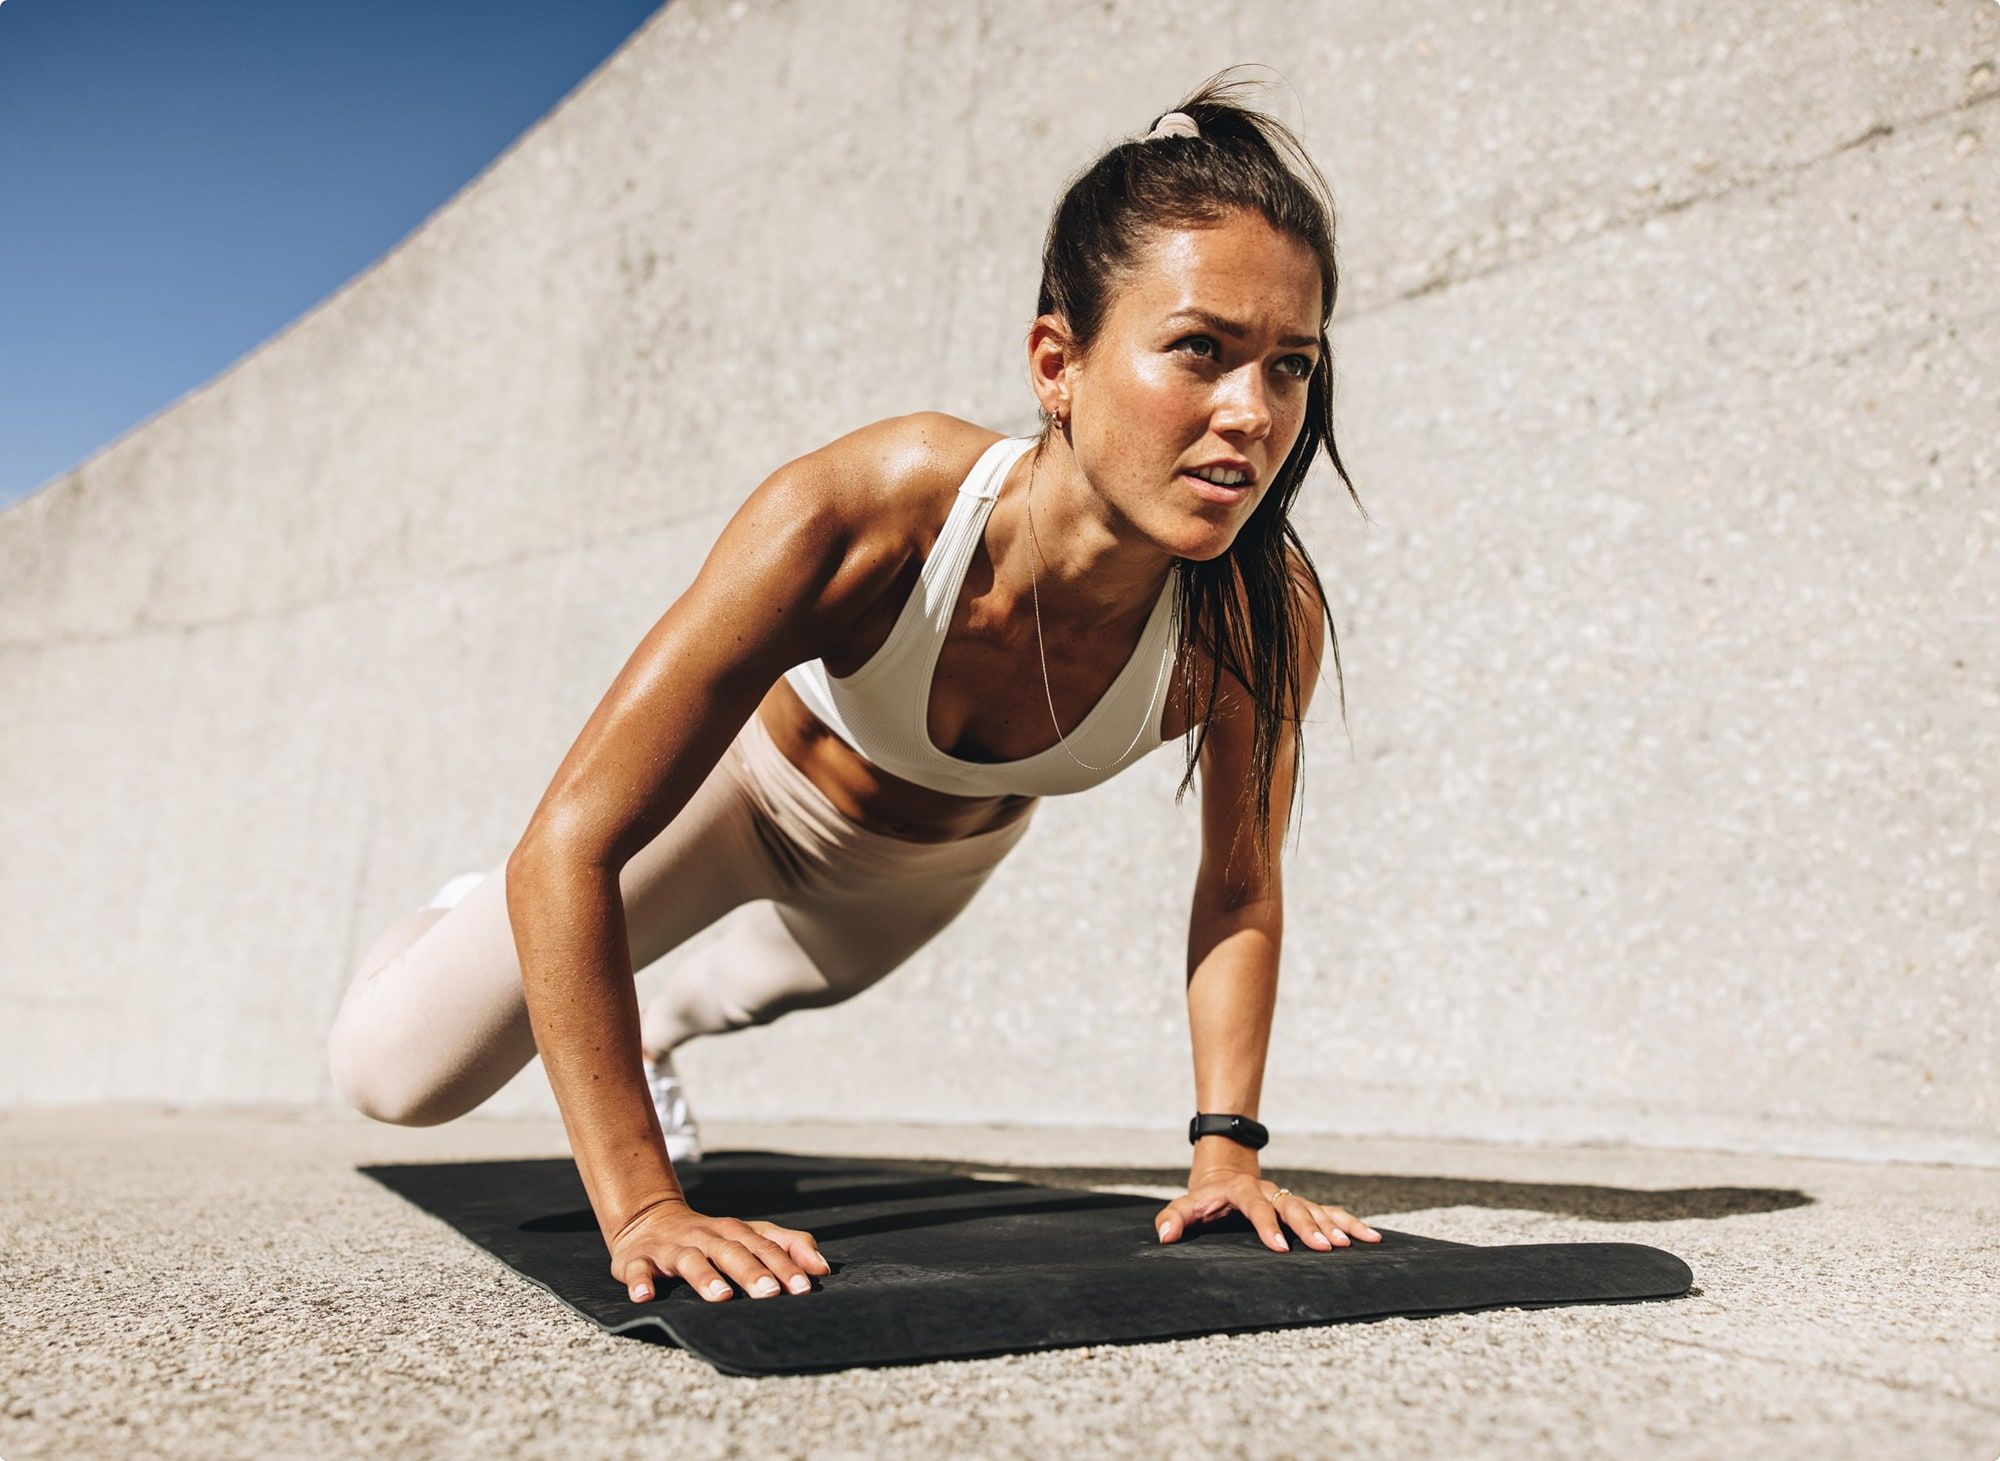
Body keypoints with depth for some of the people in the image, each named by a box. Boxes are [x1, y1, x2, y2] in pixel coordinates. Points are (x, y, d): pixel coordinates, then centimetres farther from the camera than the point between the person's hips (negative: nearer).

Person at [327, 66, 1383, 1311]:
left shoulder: (1262, 613, -35)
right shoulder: (853, 518, -45)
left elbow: (1242, 892, -16)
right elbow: (569, 846, -40)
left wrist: (1227, 1146, -22)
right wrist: (639, 1203, -41)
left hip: (937, 855, 4)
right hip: (754, 780, -3)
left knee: (803, 980, 35)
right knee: (396, 1073, -6)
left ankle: (657, 1027, 72)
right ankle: (471, 922, 30)